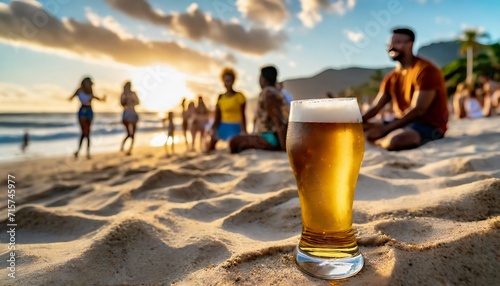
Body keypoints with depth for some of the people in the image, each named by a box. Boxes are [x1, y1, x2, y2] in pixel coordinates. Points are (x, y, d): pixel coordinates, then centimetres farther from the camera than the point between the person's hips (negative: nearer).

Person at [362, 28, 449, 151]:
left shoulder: (426, 70, -13)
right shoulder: (391, 77, 10)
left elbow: (418, 110, -21)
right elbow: (375, 107, 6)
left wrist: (384, 130, -25)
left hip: (429, 125, -6)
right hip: (403, 123, 7)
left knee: (395, 140, -38)